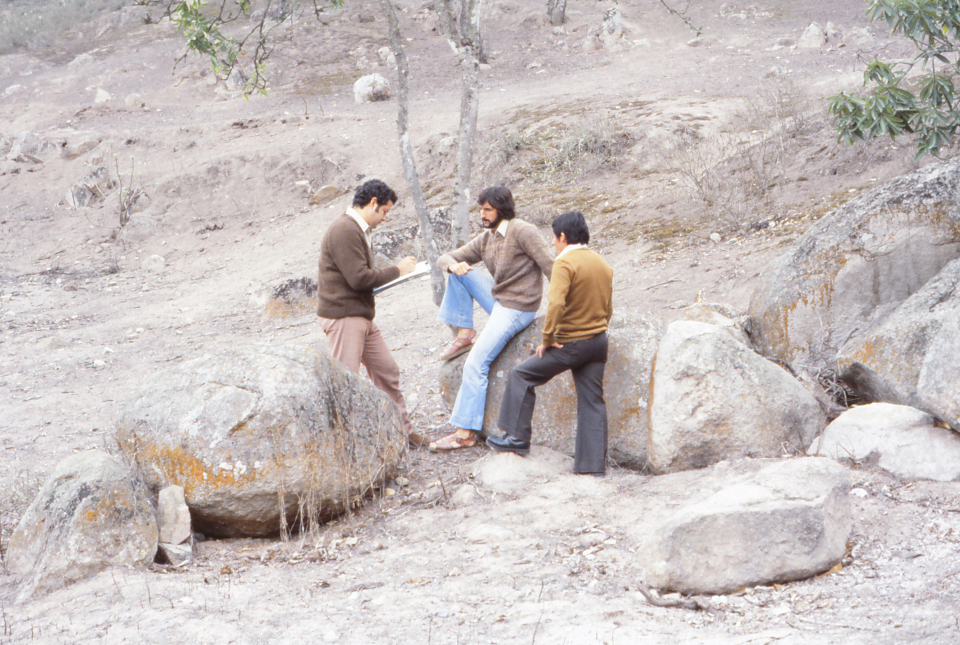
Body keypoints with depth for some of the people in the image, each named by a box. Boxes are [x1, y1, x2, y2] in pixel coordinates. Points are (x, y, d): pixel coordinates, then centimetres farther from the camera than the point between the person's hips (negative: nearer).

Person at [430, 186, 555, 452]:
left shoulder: (522, 232, -15)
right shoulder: (485, 240, 9)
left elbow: (551, 267, -19)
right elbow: (444, 259, 10)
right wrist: (453, 265, -16)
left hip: (517, 308, -8)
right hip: (498, 300, 8)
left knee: (476, 364, -14)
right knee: (459, 272, 6)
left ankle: (465, 433, -12)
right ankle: (465, 334, 4)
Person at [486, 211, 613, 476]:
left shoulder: (565, 262, -15)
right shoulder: (603, 264, 10)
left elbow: (555, 304, -26)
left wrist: (547, 339, -17)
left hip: (571, 344, -7)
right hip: (599, 341, 7)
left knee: (521, 375, 8)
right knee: (592, 401, 9)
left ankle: (517, 438, 10)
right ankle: (593, 463, 7)